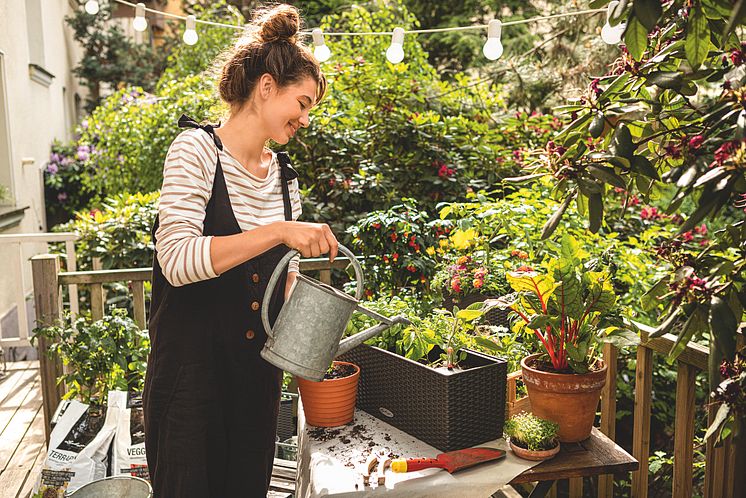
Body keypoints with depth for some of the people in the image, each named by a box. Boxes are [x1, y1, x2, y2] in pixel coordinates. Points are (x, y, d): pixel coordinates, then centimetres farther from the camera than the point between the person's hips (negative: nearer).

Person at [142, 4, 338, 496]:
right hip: (192, 366, -6)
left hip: (259, 367, 6)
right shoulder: (197, 150, -12)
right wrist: (279, 232, -30)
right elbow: (176, 260, -25)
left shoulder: (284, 174, 8)